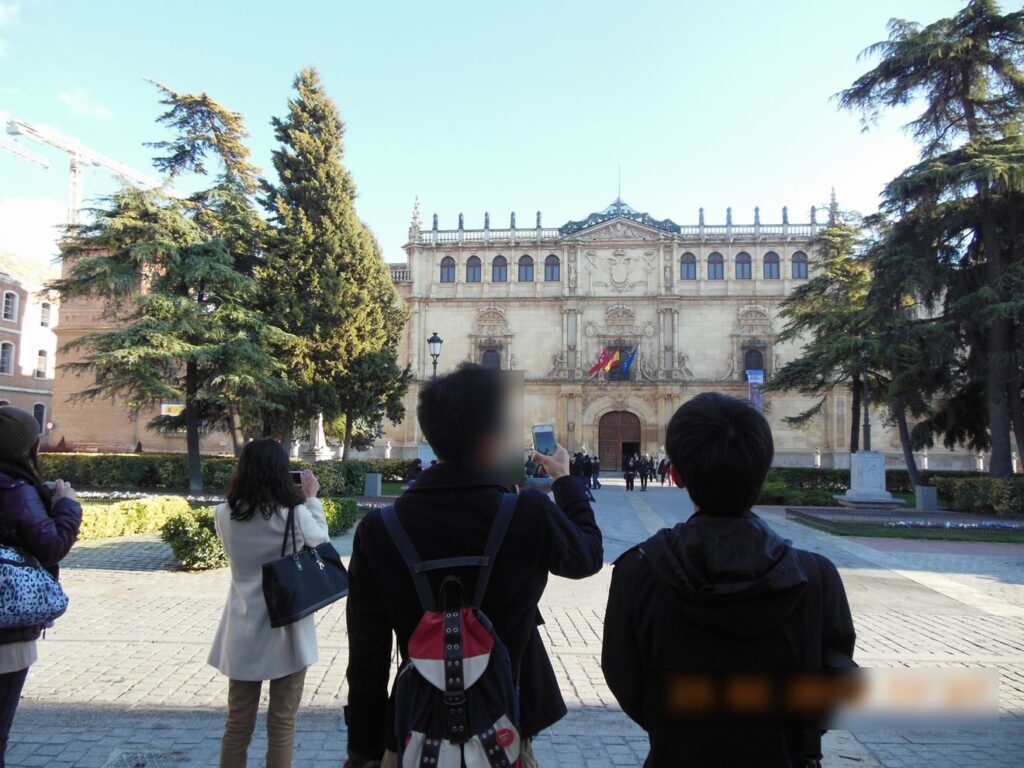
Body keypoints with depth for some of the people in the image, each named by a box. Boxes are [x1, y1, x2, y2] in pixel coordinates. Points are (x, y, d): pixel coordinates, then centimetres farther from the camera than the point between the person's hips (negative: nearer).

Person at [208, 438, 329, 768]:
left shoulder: (225, 515, -7)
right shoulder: (293, 515, -17)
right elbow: (321, 541, 2)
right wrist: (312, 498, 10)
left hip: (243, 633, 4)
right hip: (286, 631, -3)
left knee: (237, 724, 16)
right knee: (281, 724, 11)